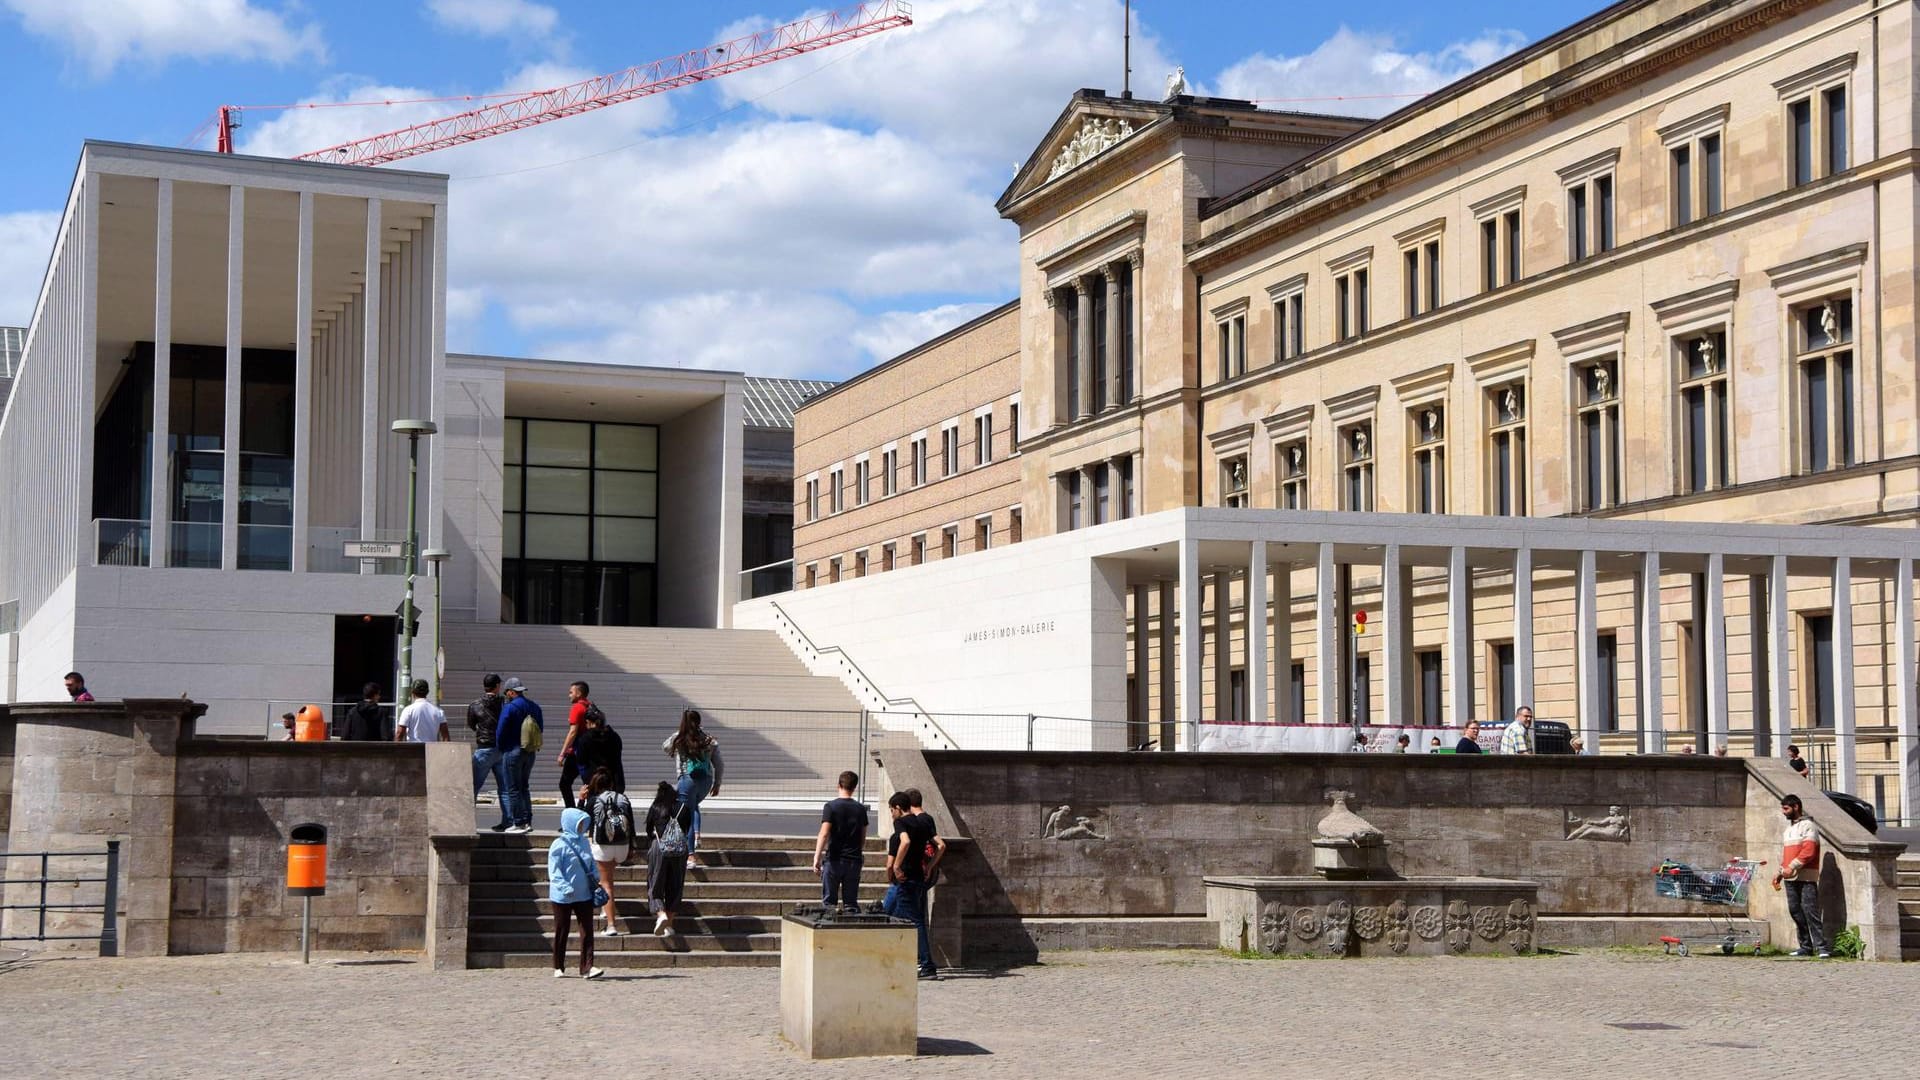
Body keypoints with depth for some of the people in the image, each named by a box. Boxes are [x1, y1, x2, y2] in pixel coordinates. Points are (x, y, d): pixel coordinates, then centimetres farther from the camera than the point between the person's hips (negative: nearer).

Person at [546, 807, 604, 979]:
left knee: (587, 930, -4)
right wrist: (566, 888, -23)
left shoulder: (584, 842, 10)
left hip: (584, 894, 5)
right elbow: (554, 870, -14)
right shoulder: (559, 844, -10)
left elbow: (591, 864, 21)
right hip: (563, 898, -5)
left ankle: (587, 967, -6)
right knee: (561, 931, 7)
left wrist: (595, 882, 8)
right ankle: (558, 968, 20)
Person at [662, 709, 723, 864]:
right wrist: (717, 784, 19)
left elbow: (664, 748, 21)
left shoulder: (677, 739, -1)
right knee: (694, 806, 31)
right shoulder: (709, 740, 4)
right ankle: (697, 836, 11)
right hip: (706, 781, 3)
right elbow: (718, 765, 7)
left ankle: (691, 855, -3)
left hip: (687, 779, -3)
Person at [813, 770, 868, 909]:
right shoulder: (860, 809, 5)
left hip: (834, 860, -3)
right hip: (854, 860, 3)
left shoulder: (831, 807, -8)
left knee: (829, 901, 3)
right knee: (851, 902, 7)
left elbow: (824, 834, -17)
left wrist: (817, 857, -18)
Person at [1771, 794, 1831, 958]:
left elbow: (1808, 851, -16)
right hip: (1790, 877, 9)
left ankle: (1822, 946, -16)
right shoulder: (1788, 828, 21)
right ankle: (1806, 947, 10)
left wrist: (1792, 867, -20)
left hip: (1806, 877, -8)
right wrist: (1780, 873, 19)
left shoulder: (1807, 826, -6)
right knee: (1795, 911, 6)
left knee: (1810, 910, -14)